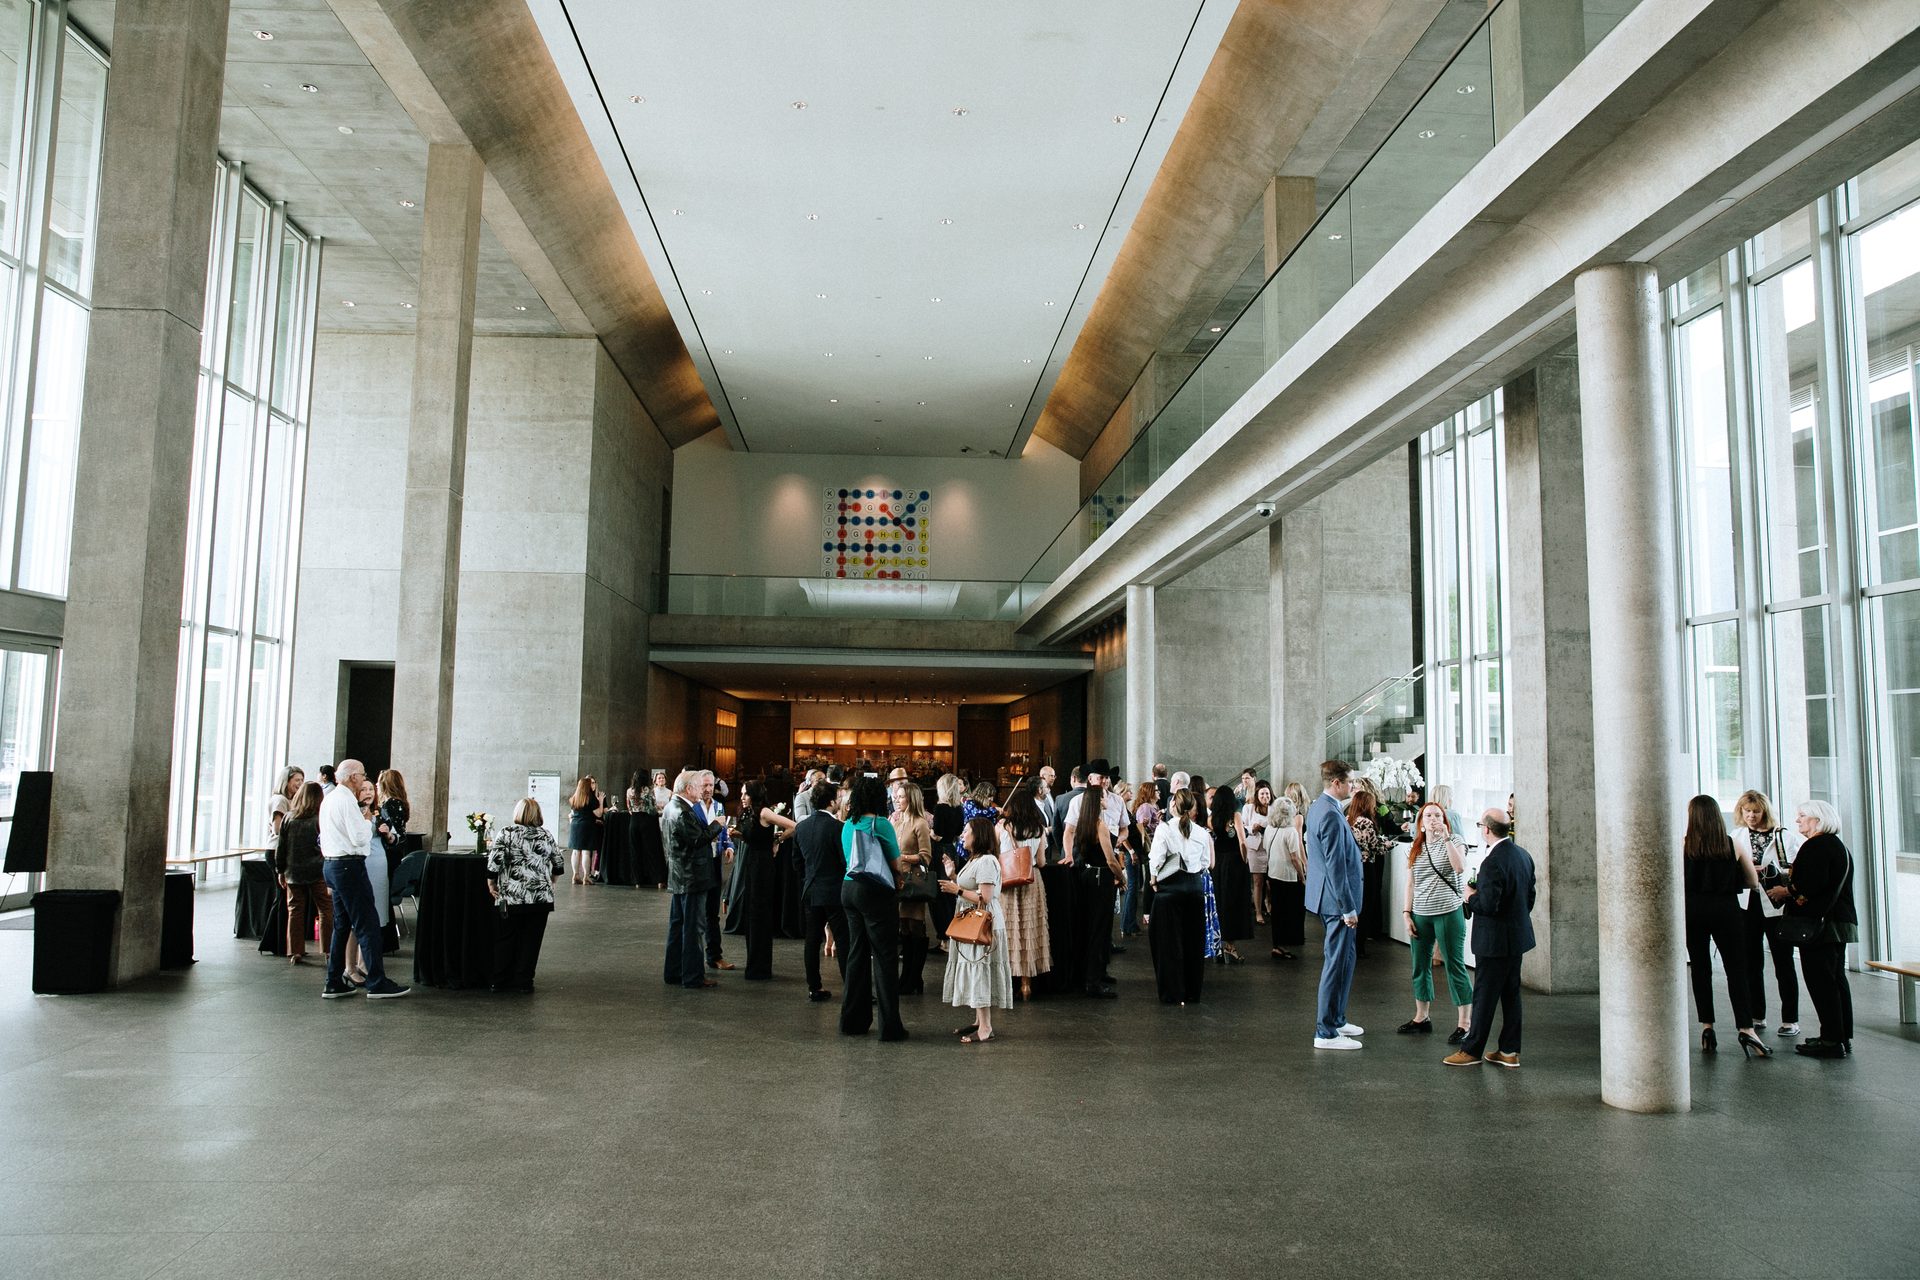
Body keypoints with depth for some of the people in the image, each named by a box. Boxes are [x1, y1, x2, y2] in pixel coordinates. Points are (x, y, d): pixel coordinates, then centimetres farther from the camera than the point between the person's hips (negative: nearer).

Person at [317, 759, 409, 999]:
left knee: (342, 925, 14)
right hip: (349, 865, -10)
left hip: (332, 864, 10)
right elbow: (359, 837, -19)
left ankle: (334, 983, 17)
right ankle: (377, 983, -7)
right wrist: (368, 821, -2)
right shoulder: (347, 800, -15)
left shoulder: (329, 799, 16)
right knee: (367, 923, -7)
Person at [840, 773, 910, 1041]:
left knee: (857, 953, 14)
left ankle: (853, 1020, 20)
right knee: (885, 956, -2)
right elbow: (896, 862, -4)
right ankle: (889, 1025, 0)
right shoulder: (881, 824, -11)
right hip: (875, 891, -7)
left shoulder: (848, 825, 10)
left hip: (849, 888, 7)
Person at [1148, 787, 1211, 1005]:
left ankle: (1173, 993, 7)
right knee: (1193, 939, 12)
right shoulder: (1201, 832, 1)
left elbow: (1156, 860, -11)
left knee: (1170, 940, 4)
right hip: (1194, 886, 4)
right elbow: (1206, 863, 6)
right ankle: (1192, 990, 20)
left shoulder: (1164, 829, -10)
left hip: (1169, 887, -3)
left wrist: (1154, 880, 4)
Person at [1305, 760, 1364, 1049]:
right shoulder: (1331, 815, -22)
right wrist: (1348, 908, -20)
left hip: (1329, 899, 11)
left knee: (1342, 960, 21)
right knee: (1338, 963, -4)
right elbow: (1336, 865, -23)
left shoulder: (1319, 807, 11)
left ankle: (1336, 1020, 32)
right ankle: (1326, 1033, 2)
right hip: (1336, 899, -11)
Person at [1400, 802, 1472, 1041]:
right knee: (1420, 966, 11)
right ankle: (1422, 1018, 24)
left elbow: (1460, 868, -20)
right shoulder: (1415, 849, 11)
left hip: (1448, 913, -5)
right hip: (1420, 915, 5)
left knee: (1455, 966, -3)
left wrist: (1446, 838, -21)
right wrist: (1407, 914, 6)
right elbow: (1410, 885, 13)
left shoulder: (1453, 842, -1)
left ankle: (1465, 1023, 4)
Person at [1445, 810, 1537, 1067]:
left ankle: (1472, 1050, 10)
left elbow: (1488, 905, -26)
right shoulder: (1523, 855, 5)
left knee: (1485, 996, 1)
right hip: (1518, 935, 9)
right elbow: (1529, 896, 14)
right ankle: (1510, 1051, 21)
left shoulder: (1492, 862, -24)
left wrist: (1471, 896, -8)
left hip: (1495, 940, -9)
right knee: (1511, 994, 14)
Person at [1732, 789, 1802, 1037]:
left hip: (1776, 906, -3)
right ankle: (1756, 1016, 20)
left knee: (1783, 964, 2)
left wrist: (1772, 871, -20)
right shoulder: (1736, 837, 7)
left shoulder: (1784, 836, -3)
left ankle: (1790, 1019, 10)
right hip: (1747, 904, 3)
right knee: (1751, 963, 10)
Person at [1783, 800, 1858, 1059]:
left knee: (1820, 980, -6)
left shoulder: (1816, 846, -16)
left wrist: (1786, 891, -9)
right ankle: (1843, 1037, 21)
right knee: (1836, 979, 15)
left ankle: (1831, 1040, -4)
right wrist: (1790, 885, 14)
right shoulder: (1837, 845, 17)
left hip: (1819, 923, -10)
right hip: (1840, 922, 10)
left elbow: (1812, 885, -25)